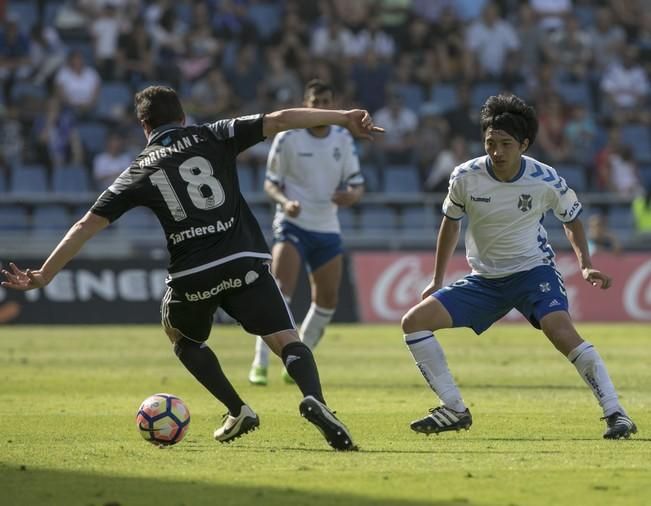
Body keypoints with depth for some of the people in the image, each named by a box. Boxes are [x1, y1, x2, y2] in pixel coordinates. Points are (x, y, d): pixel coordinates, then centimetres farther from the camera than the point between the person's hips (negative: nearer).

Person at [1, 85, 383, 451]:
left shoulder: (140, 172, 13)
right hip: (244, 262, -1)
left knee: (183, 337, 31)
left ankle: (238, 412, 21)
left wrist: (43, 276, 15)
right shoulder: (212, 137, 11)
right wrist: (344, 118, 6)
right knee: (287, 341, -3)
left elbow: (86, 226, 10)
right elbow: (279, 120, 2)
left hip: (192, 276, 1)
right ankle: (314, 399, -35)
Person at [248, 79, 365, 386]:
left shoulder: (343, 139, 5)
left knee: (327, 300, 7)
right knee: (279, 291, -22)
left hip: (327, 229, 5)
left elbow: (357, 185, 8)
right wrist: (284, 201, -22)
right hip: (293, 225, -5)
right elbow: (271, 182, -1)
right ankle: (260, 363, -20)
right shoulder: (288, 138, -6)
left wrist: (351, 196, -16)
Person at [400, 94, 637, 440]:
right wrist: (437, 281, 12)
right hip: (484, 279, 4)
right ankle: (455, 410, 0)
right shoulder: (465, 177, -13)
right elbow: (451, 222, 8)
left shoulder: (546, 181, -16)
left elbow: (571, 219, 6)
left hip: (533, 270, -4)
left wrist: (585, 265, -7)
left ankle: (615, 414, -26)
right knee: (414, 321, -8)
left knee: (561, 331, -31)